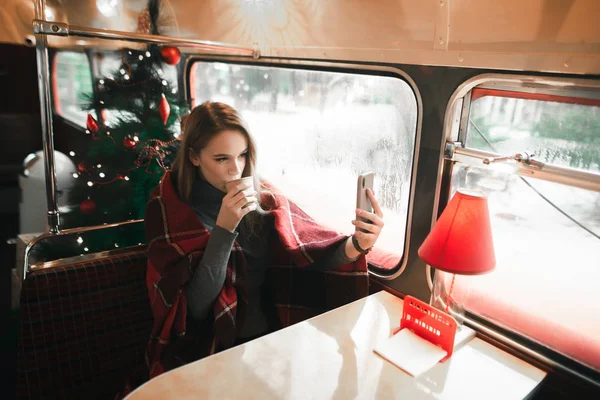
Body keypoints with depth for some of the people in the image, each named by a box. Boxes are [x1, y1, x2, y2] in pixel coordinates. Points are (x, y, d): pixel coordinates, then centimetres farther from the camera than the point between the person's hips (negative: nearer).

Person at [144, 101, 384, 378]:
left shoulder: (263, 198, -3)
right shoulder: (167, 208, -11)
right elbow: (196, 308, -16)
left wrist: (356, 244, -31)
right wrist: (223, 228, -26)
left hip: (272, 334, 4)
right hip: (210, 348, -3)